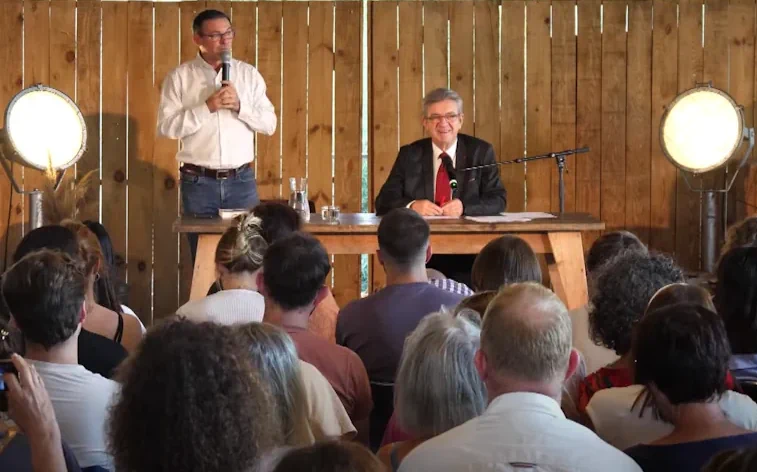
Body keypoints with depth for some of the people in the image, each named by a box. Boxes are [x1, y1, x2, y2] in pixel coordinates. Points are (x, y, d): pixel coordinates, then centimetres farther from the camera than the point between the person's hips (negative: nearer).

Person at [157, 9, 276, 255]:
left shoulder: (249, 74, 7)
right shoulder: (179, 77, 0)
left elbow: (269, 124, 4)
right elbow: (166, 127, -7)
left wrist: (239, 105, -12)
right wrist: (207, 107, -16)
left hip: (241, 180, 2)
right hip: (198, 181, -2)